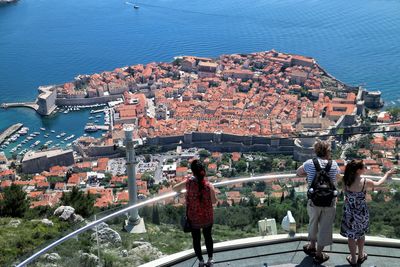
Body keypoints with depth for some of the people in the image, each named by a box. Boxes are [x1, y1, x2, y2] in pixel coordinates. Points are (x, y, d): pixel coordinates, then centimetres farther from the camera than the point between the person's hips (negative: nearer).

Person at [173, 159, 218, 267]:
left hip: (194, 218, 0)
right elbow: (214, 201, -9)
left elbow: (175, 188, -2)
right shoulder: (209, 185, -21)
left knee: (196, 239, 18)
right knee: (208, 237, 22)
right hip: (207, 217, 0)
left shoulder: (188, 183, -18)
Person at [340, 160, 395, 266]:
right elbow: (378, 184, 3)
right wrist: (387, 174, 19)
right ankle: (360, 256, 43)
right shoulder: (365, 182, -19)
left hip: (349, 213, 0)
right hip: (361, 213, 0)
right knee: (361, 234, 24)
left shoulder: (346, 181, -17)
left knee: (351, 236, 18)